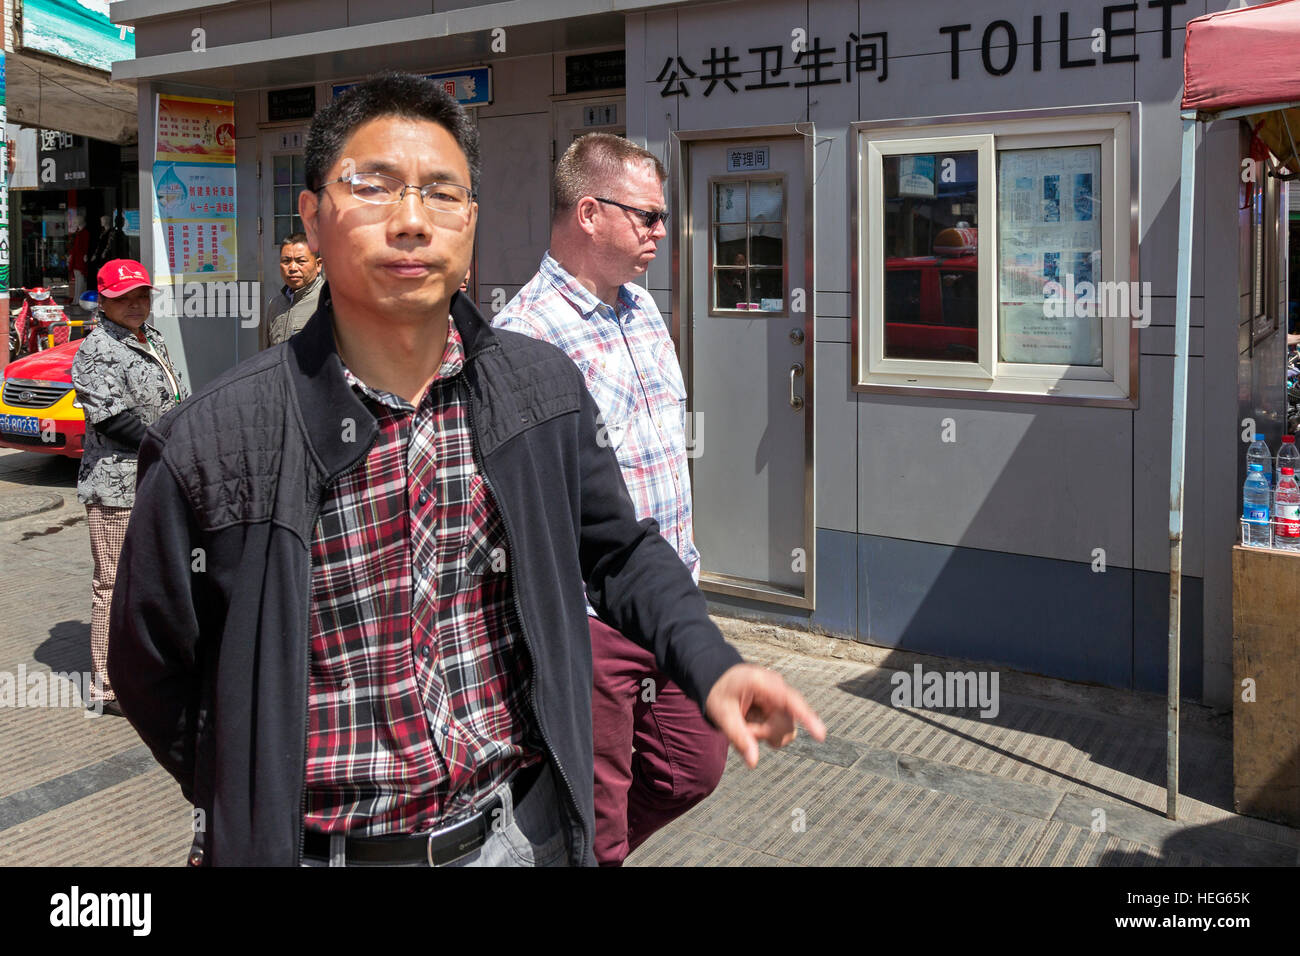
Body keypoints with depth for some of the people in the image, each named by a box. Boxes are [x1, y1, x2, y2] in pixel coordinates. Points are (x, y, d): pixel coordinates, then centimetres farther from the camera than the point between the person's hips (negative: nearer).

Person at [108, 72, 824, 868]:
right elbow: (154, 669, -1)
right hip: (325, 846, -2)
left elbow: (619, 550, 8)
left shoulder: (543, 386, -5)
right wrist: (251, 819, -2)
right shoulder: (214, 444, -15)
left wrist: (710, 665, -5)